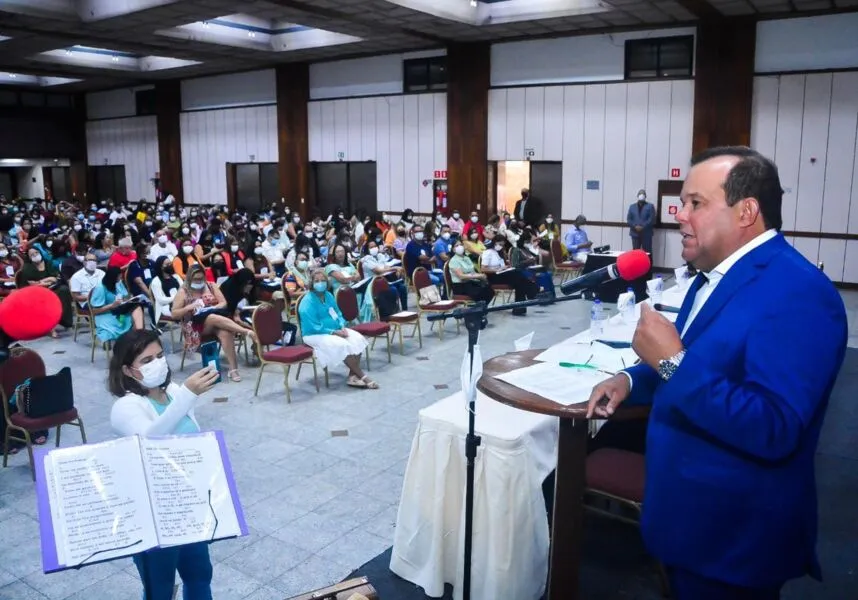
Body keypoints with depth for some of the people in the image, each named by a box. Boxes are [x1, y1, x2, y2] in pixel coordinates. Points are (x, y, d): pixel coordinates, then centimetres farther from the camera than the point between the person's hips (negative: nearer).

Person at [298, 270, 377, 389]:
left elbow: (338, 314, 16)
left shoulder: (329, 296, 7)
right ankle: (362, 376, -19)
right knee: (343, 345, -31)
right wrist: (334, 332, -22)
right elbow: (314, 327, -21)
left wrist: (342, 327, -5)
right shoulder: (307, 302, -17)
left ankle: (352, 376, -16)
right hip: (315, 335, -8)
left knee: (358, 339, -14)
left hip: (336, 330, 8)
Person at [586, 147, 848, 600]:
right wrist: (631, 379, 2)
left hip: (734, 537, -9)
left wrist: (672, 361, -30)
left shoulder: (798, 294, -25)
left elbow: (772, 431, -33)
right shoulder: (719, 273, 6)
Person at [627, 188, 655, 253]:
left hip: (646, 234, -3)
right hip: (635, 233, 3)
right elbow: (628, 219, 6)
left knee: (647, 253, -3)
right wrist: (635, 226, -10)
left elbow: (652, 219, -5)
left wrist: (643, 227, -15)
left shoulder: (650, 206, 6)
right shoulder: (632, 207, 15)